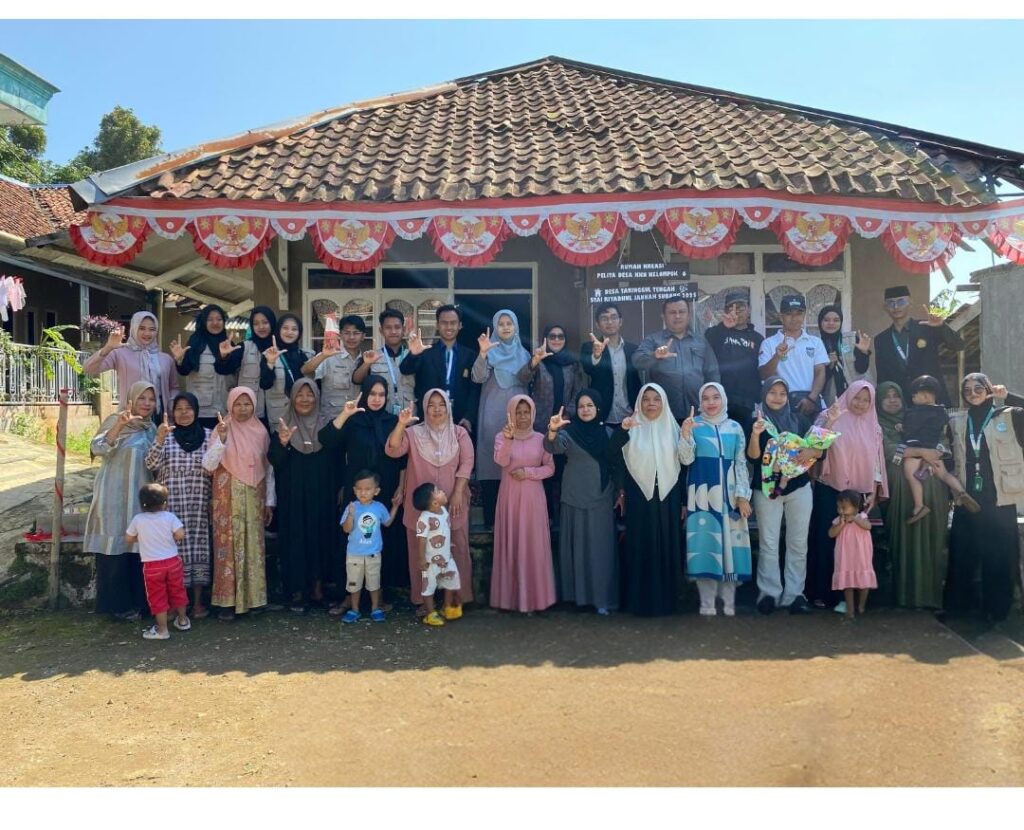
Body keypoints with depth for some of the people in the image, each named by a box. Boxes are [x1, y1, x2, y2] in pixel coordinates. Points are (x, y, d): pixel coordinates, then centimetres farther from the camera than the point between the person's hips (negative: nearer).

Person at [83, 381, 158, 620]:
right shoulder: (116, 421, -5)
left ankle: (137, 599, 20)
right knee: (116, 547, -1)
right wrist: (119, 424, -32)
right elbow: (97, 448, -22)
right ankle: (117, 603, 9)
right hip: (115, 496, -5)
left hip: (141, 497, 6)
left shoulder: (151, 429, 12)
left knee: (138, 548, 9)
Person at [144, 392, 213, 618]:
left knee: (199, 548, 3)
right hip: (171, 505, -1)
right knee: (175, 549, 1)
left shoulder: (208, 435, 5)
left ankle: (198, 601, 13)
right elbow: (150, 465, -8)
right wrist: (160, 439, -22)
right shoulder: (166, 435, 3)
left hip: (199, 506, 1)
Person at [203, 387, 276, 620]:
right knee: (229, 545, -1)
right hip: (228, 498, -3)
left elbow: (268, 469, 8)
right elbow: (208, 465, -13)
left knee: (253, 545, 7)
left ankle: (253, 597, 17)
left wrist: (269, 501, 6)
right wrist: (221, 439, -26)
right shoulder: (222, 430, -4)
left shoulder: (261, 432, 5)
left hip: (254, 498, 3)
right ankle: (228, 600, 5)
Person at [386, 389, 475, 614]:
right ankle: (422, 599, 16)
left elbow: (467, 462, -3)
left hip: (452, 502, 0)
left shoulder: (459, 433, 4)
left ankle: (457, 597, 16)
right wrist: (401, 424, -26)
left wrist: (458, 492, -12)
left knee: (455, 550, 5)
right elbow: (393, 450, -13)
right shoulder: (414, 433, 2)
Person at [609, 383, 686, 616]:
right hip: (639, 497, -2)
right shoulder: (631, 429, 1)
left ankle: (666, 599, 17)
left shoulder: (673, 428, 7)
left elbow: (682, 465, 7)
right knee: (641, 548, 2)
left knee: (667, 547, 6)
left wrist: (683, 501, 5)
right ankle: (641, 601, 10)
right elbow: (616, 459, -7)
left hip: (667, 497, 2)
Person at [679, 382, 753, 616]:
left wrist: (743, 496, -1)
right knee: (704, 543, -3)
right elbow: (686, 459, -4)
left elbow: (741, 463, 8)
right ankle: (707, 602, 3)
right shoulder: (693, 424, 4)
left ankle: (728, 601, 10)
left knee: (730, 542, 1)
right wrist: (685, 434, -20)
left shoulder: (735, 427, 10)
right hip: (702, 493, -2)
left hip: (729, 493, 2)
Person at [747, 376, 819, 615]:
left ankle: (794, 594, 12)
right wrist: (755, 434, -33)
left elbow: (819, 450, 6)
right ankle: (769, 593, 7)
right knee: (768, 544, -1)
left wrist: (811, 451, -18)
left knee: (798, 543, 5)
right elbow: (753, 455, -13)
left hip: (799, 487, 3)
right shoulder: (757, 421, -1)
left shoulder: (797, 420, 7)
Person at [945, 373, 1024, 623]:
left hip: (1000, 499, -3)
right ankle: (959, 603, 22)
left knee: (998, 556, 2)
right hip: (967, 499, 3)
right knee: (961, 554, 9)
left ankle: (996, 609, 15)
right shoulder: (957, 421, 10)